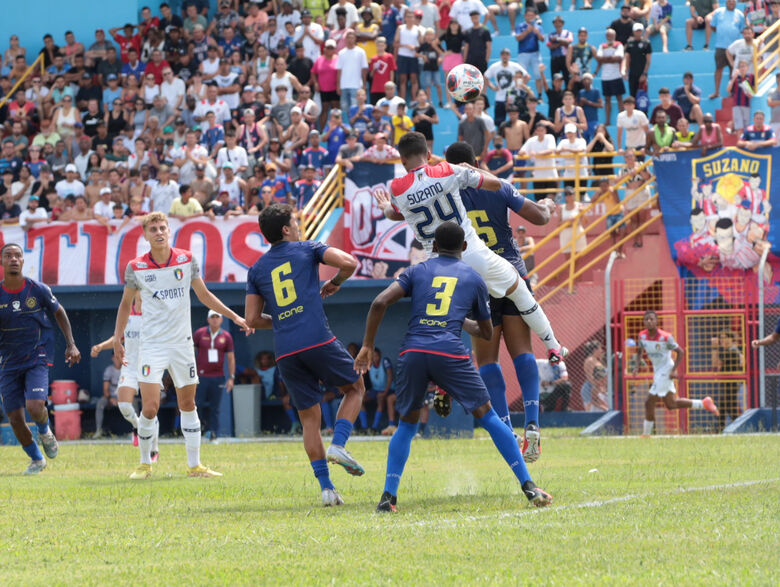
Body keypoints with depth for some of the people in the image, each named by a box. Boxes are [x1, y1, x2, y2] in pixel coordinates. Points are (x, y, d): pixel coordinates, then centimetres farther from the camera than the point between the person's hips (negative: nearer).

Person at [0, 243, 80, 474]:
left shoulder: (38, 290, -7)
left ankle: (45, 433, 14)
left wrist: (71, 344, 4)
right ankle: (36, 459, 25)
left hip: (37, 357, -2)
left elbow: (59, 313, 10)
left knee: (35, 407, -22)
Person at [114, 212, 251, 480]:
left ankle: (194, 465, 16)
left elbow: (203, 294, 13)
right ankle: (145, 463, 7)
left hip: (182, 343, 3)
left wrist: (235, 317, 11)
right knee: (150, 408, -11)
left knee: (188, 405, 8)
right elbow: (126, 303, 10)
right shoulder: (136, 267, -5)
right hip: (151, 344, -2)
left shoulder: (186, 260, 0)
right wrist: (117, 337, 5)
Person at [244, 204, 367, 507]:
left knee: (309, 418, 10)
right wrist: (334, 284, 13)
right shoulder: (306, 249, 7)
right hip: (318, 339, -3)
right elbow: (349, 262, -6)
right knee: (355, 388, 19)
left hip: (285, 351, 3)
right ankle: (338, 445, -3)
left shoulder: (257, 270, 16)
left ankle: (326, 487, 3)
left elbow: (252, 319, 13)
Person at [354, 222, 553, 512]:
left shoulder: (417, 271, 18)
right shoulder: (474, 279, 19)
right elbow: (486, 332, 27)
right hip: (450, 354, -1)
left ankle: (388, 495, 5)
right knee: (488, 417, 7)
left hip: (413, 352, 1)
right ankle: (528, 487, 4)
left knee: (407, 424, 18)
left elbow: (380, 303, 3)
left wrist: (367, 346, 10)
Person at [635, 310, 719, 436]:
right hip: (657, 372, 7)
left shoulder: (665, 337, -19)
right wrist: (637, 365, -3)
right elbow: (640, 350, 15)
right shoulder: (642, 336, -3)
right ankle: (704, 403, 29)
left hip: (666, 372, -7)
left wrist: (673, 370, -18)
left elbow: (680, 351, -10)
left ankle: (646, 435, -1)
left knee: (649, 403, -11)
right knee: (671, 404, 17)